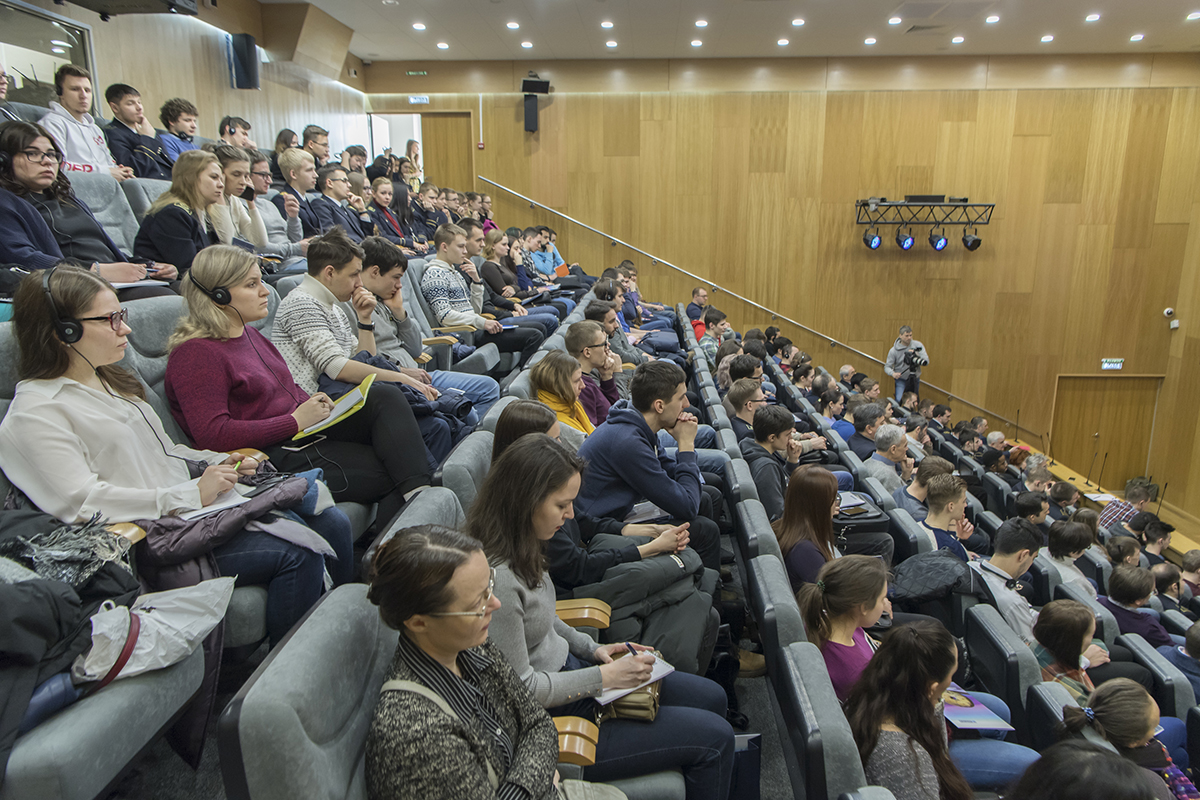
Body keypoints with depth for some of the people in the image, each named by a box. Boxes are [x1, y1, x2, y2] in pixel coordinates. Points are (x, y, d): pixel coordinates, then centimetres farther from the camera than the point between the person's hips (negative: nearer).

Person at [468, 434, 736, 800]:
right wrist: (605, 676, -18)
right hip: (546, 718, -9)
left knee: (711, 697, 14)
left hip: (565, 669, 10)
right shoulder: (496, 577, -32)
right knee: (714, 737, -6)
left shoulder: (521, 549, -2)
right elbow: (519, 688, -25)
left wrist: (591, 648, 3)